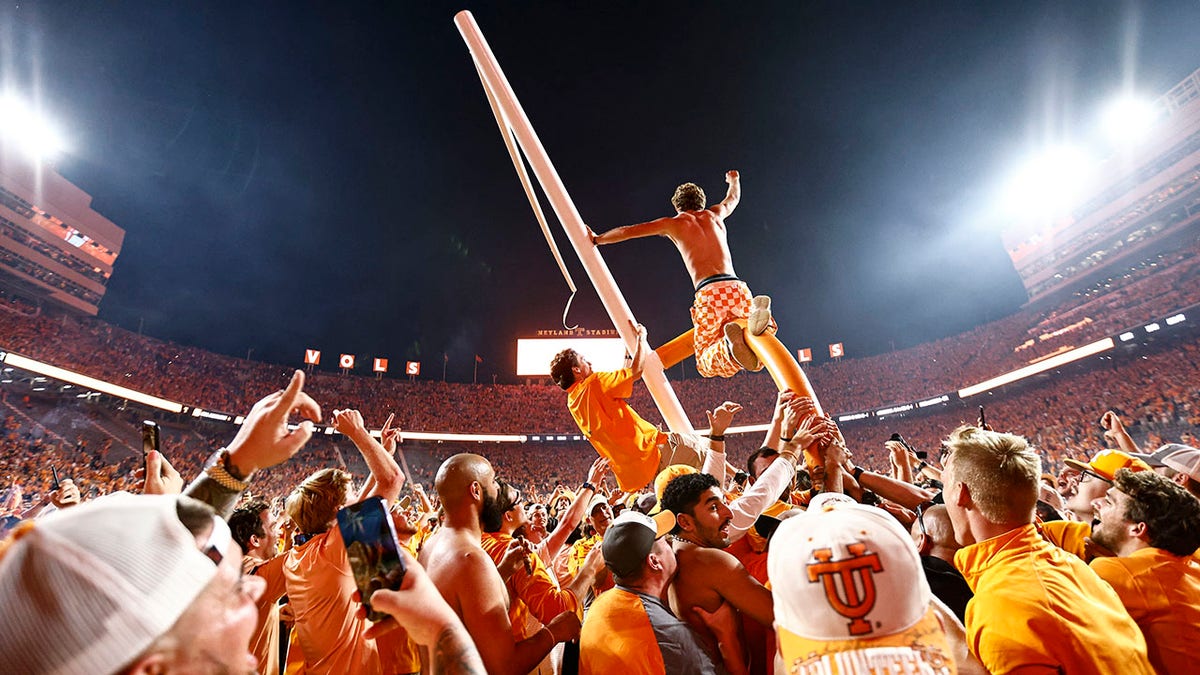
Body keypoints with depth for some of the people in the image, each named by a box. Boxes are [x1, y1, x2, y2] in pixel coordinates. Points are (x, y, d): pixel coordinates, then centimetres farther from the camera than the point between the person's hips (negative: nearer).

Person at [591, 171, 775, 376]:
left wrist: (596, 239, 37)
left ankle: (730, 344, -31)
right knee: (756, 361, 11)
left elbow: (628, 231, 21)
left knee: (707, 364, 7)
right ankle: (755, 320, -25)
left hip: (709, 293, -3)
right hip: (737, 288, 3)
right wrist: (734, 180, 74)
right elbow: (733, 198, 51)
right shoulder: (715, 214, 26)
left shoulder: (673, 222, 16)